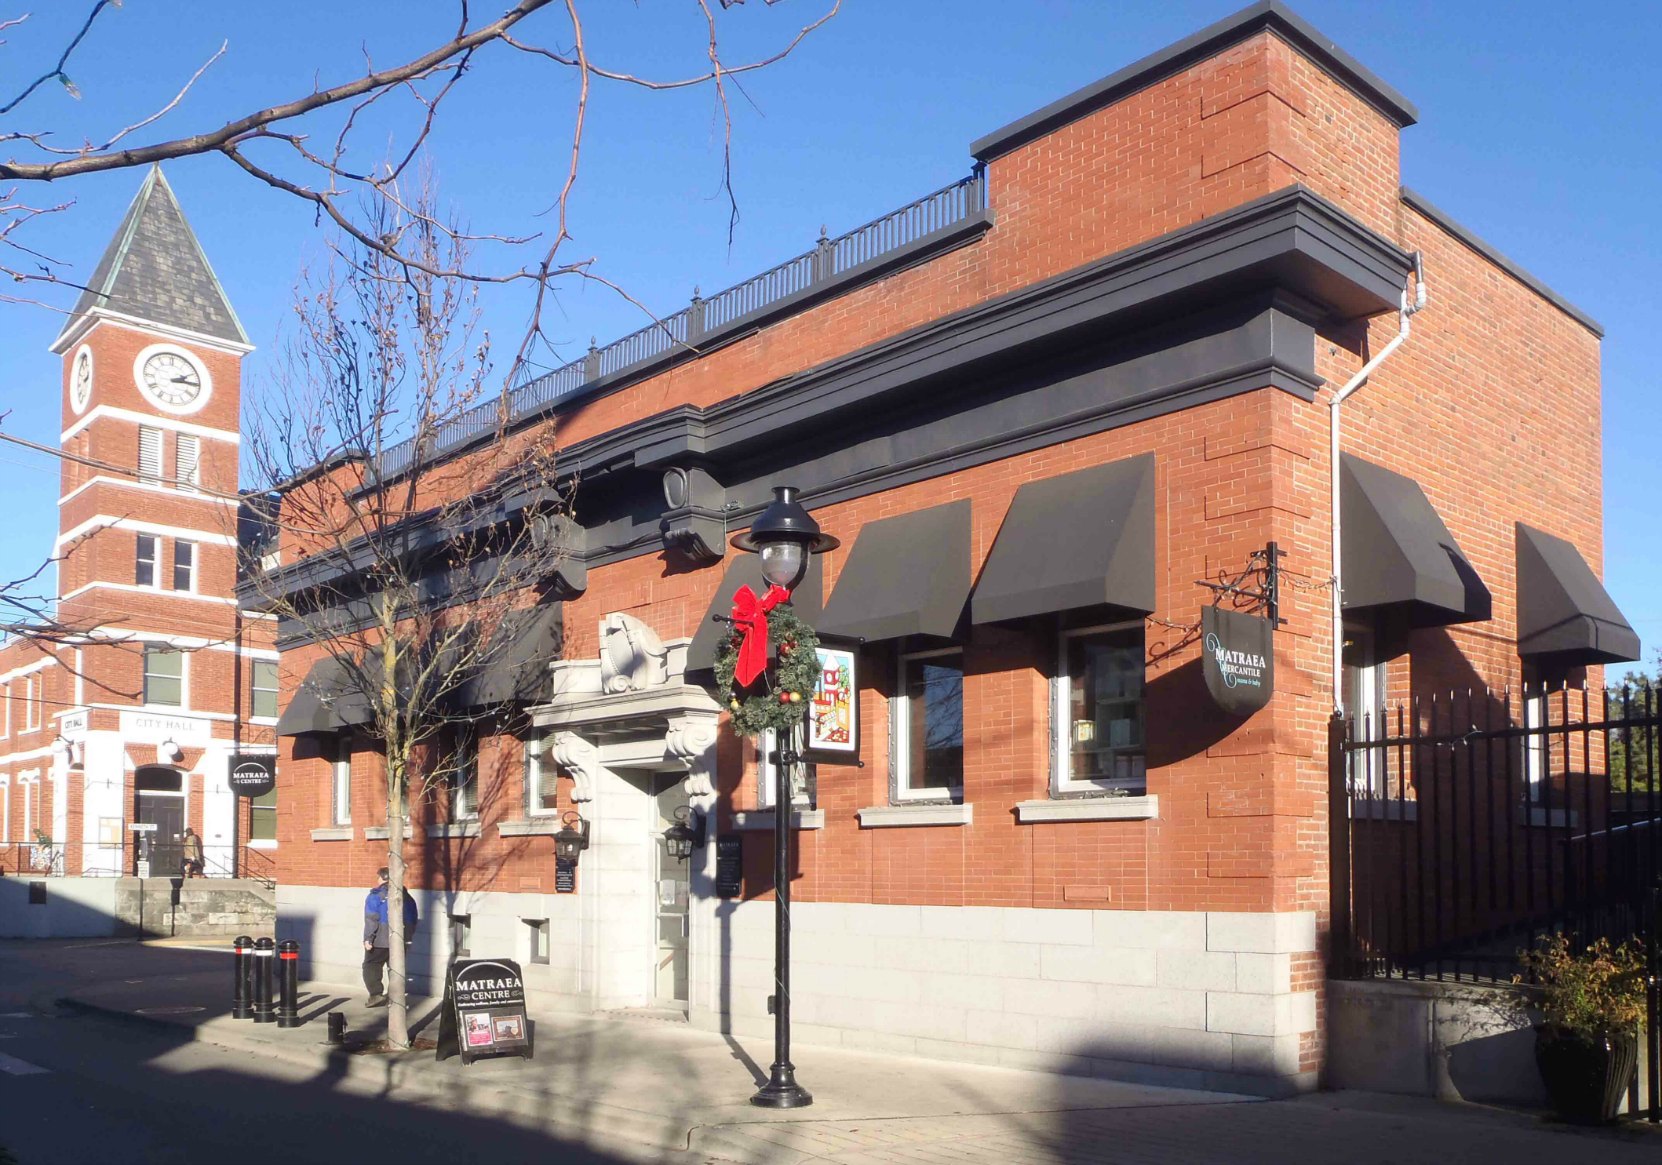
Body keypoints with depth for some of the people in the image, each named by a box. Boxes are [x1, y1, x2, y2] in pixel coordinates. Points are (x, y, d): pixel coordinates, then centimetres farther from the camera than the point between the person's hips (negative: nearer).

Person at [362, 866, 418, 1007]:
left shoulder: (376, 895, -9)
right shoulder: (407, 897, 9)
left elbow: (371, 919, -15)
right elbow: (413, 920, 14)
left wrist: (368, 938, -13)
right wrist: (408, 938, 22)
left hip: (380, 941, -5)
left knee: (371, 967, 5)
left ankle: (376, 994, -11)